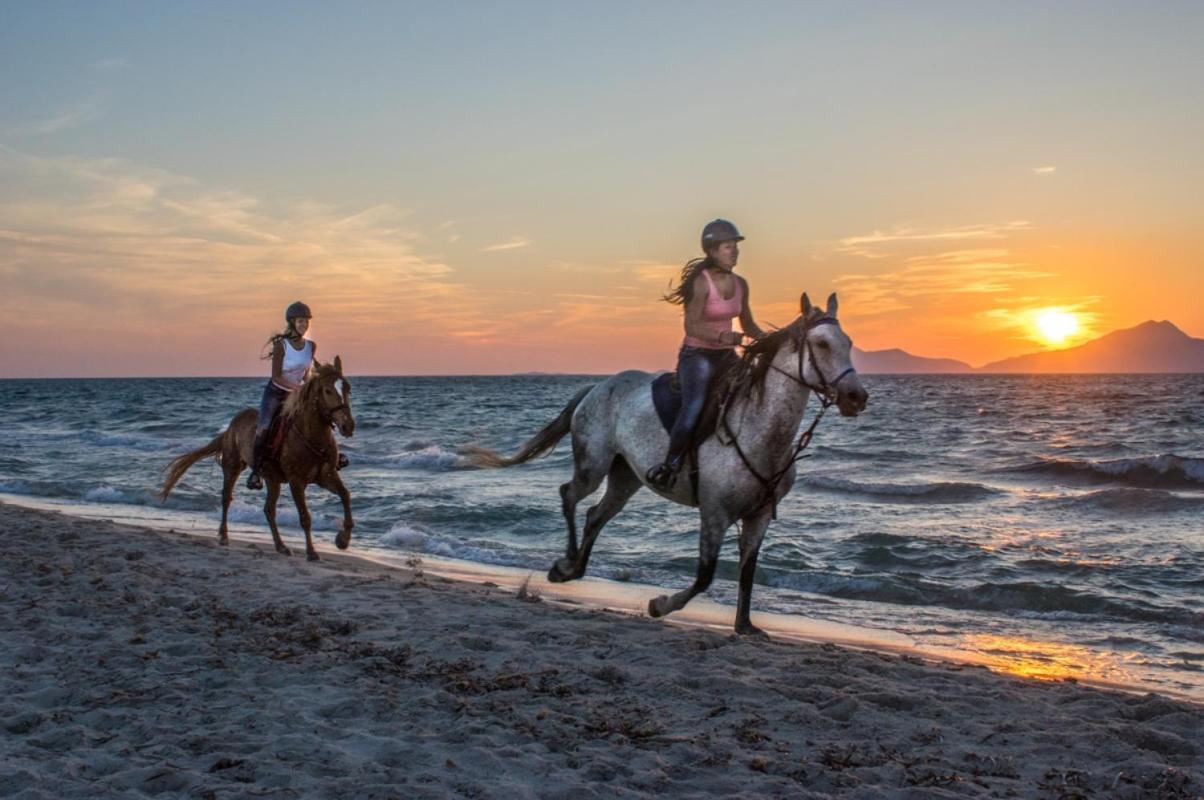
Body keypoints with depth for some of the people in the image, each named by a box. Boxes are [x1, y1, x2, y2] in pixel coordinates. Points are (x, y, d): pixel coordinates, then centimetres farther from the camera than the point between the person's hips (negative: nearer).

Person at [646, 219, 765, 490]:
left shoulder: (740, 284, 7)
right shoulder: (701, 282, -14)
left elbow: (748, 324, 18)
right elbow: (691, 326, -19)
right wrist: (723, 336, -33)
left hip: (726, 356, 8)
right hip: (696, 355, -8)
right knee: (694, 407, -29)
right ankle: (669, 465, -18)